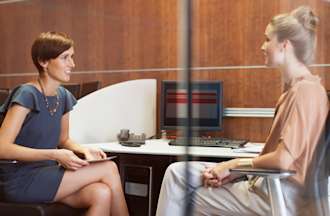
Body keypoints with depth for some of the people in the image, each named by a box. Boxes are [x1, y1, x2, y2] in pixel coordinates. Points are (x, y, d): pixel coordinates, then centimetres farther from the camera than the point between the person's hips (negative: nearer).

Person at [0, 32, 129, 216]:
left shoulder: (64, 97, 7)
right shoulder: (27, 95, -15)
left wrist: (82, 150, -2)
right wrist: (54, 155, -26)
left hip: (45, 175, 7)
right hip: (19, 181, -6)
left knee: (102, 194, -23)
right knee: (109, 169, -17)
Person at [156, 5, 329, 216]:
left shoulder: (305, 90, -20)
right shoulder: (294, 88, 11)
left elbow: (283, 159, -24)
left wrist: (236, 164, -10)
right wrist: (234, 170, 2)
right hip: (268, 182, 9)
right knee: (178, 172, 6)